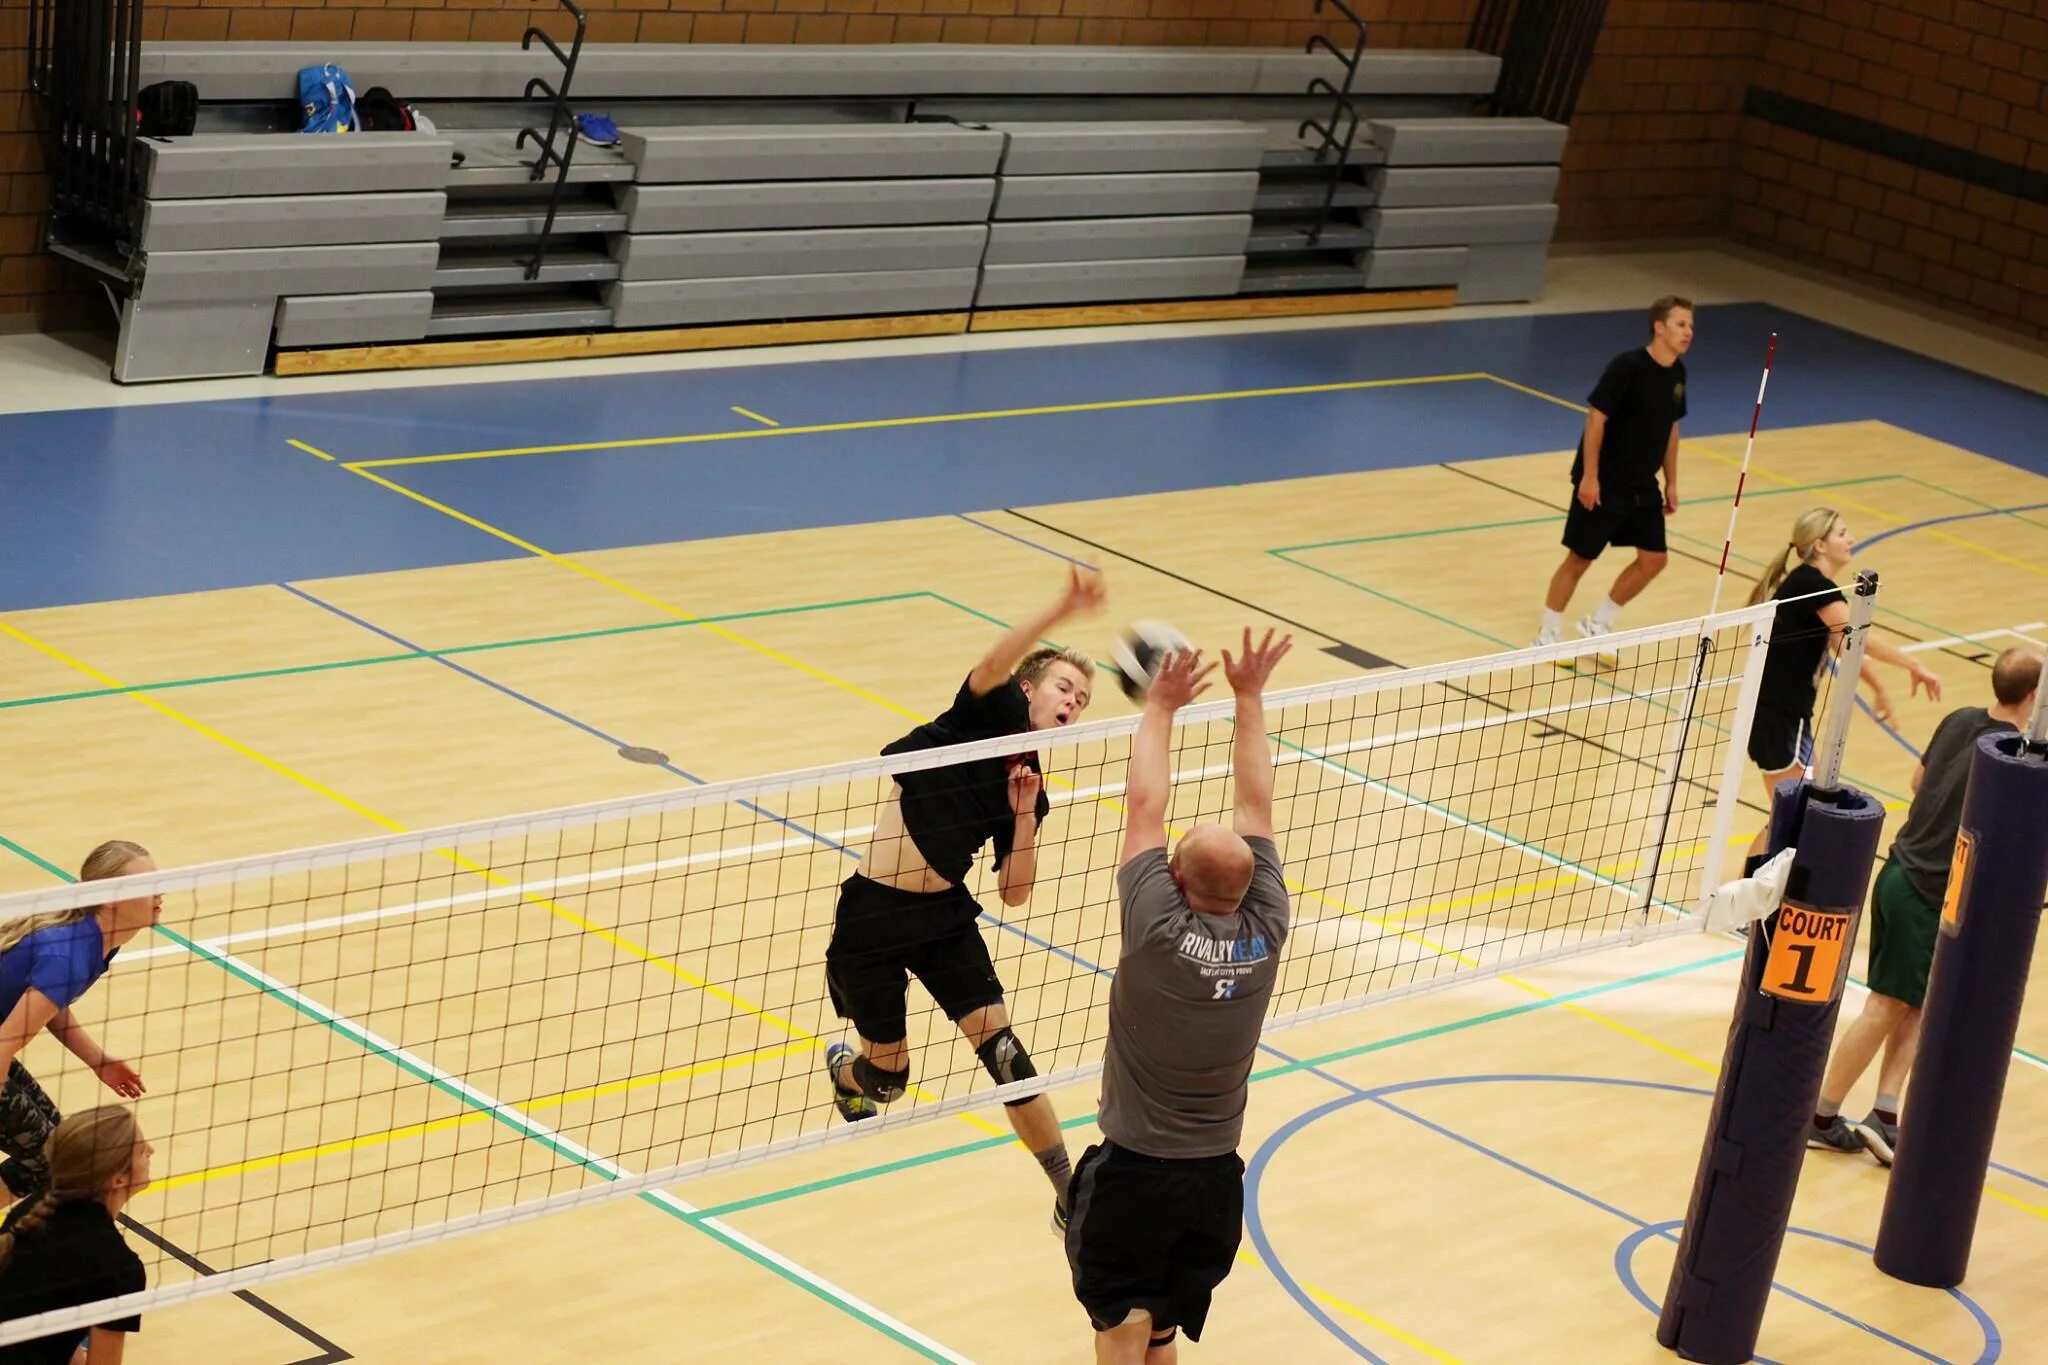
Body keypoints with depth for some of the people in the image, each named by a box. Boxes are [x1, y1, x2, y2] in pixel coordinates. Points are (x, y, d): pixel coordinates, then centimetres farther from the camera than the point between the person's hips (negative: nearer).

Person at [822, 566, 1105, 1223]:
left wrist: (1024, 813, -6)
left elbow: (1014, 893, 6)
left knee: (1003, 1052, -9)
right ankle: (843, 1069, 47)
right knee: (889, 1077, 9)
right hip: (872, 916, -5)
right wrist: (1063, 608, -42)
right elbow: (994, 662, -30)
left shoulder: (1030, 784, 8)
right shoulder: (990, 712, -6)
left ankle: (1070, 1191, -3)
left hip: (946, 916, 5)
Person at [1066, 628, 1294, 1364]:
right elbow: (1256, 807, 1)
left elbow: (1144, 806, -8)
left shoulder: (1158, 931, -19)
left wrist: (1160, 708, 2)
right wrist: (1249, 699, 6)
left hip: (1132, 1172, -4)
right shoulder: (1264, 935, -9)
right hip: (1217, 1177, 4)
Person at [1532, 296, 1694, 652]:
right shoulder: (1627, 367, -20)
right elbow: (1596, 418, -19)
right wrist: (1589, 477, -21)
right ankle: (1548, 635, 17)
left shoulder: (1677, 373, 4)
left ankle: (1598, 624, 22)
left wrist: (1671, 483, 15)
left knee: (1654, 559, 5)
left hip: (1643, 486, 7)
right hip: (1603, 483, -7)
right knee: (1580, 558, 2)